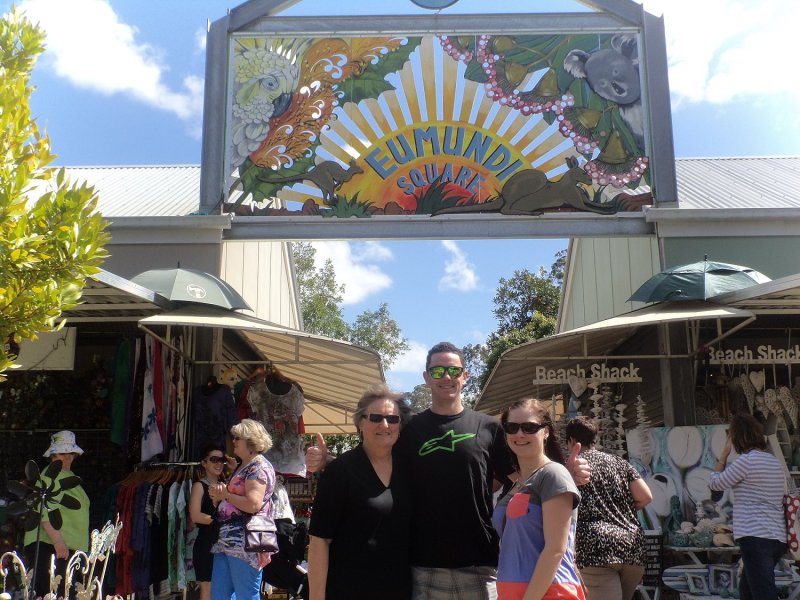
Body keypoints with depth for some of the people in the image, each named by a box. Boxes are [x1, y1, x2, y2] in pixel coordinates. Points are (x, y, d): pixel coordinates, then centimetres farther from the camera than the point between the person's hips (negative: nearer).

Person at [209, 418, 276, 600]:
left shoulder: (259, 467, -10)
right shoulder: (242, 466, 20)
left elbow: (253, 504, -23)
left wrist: (225, 494, -10)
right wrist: (219, 496, 6)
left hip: (245, 543, -10)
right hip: (226, 542, 10)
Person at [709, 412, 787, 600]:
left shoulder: (746, 460, -10)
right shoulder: (777, 463, 16)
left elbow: (715, 483, 0)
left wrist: (725, 452, 6)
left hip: (755, 537, -9)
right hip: (778, 538, 9)